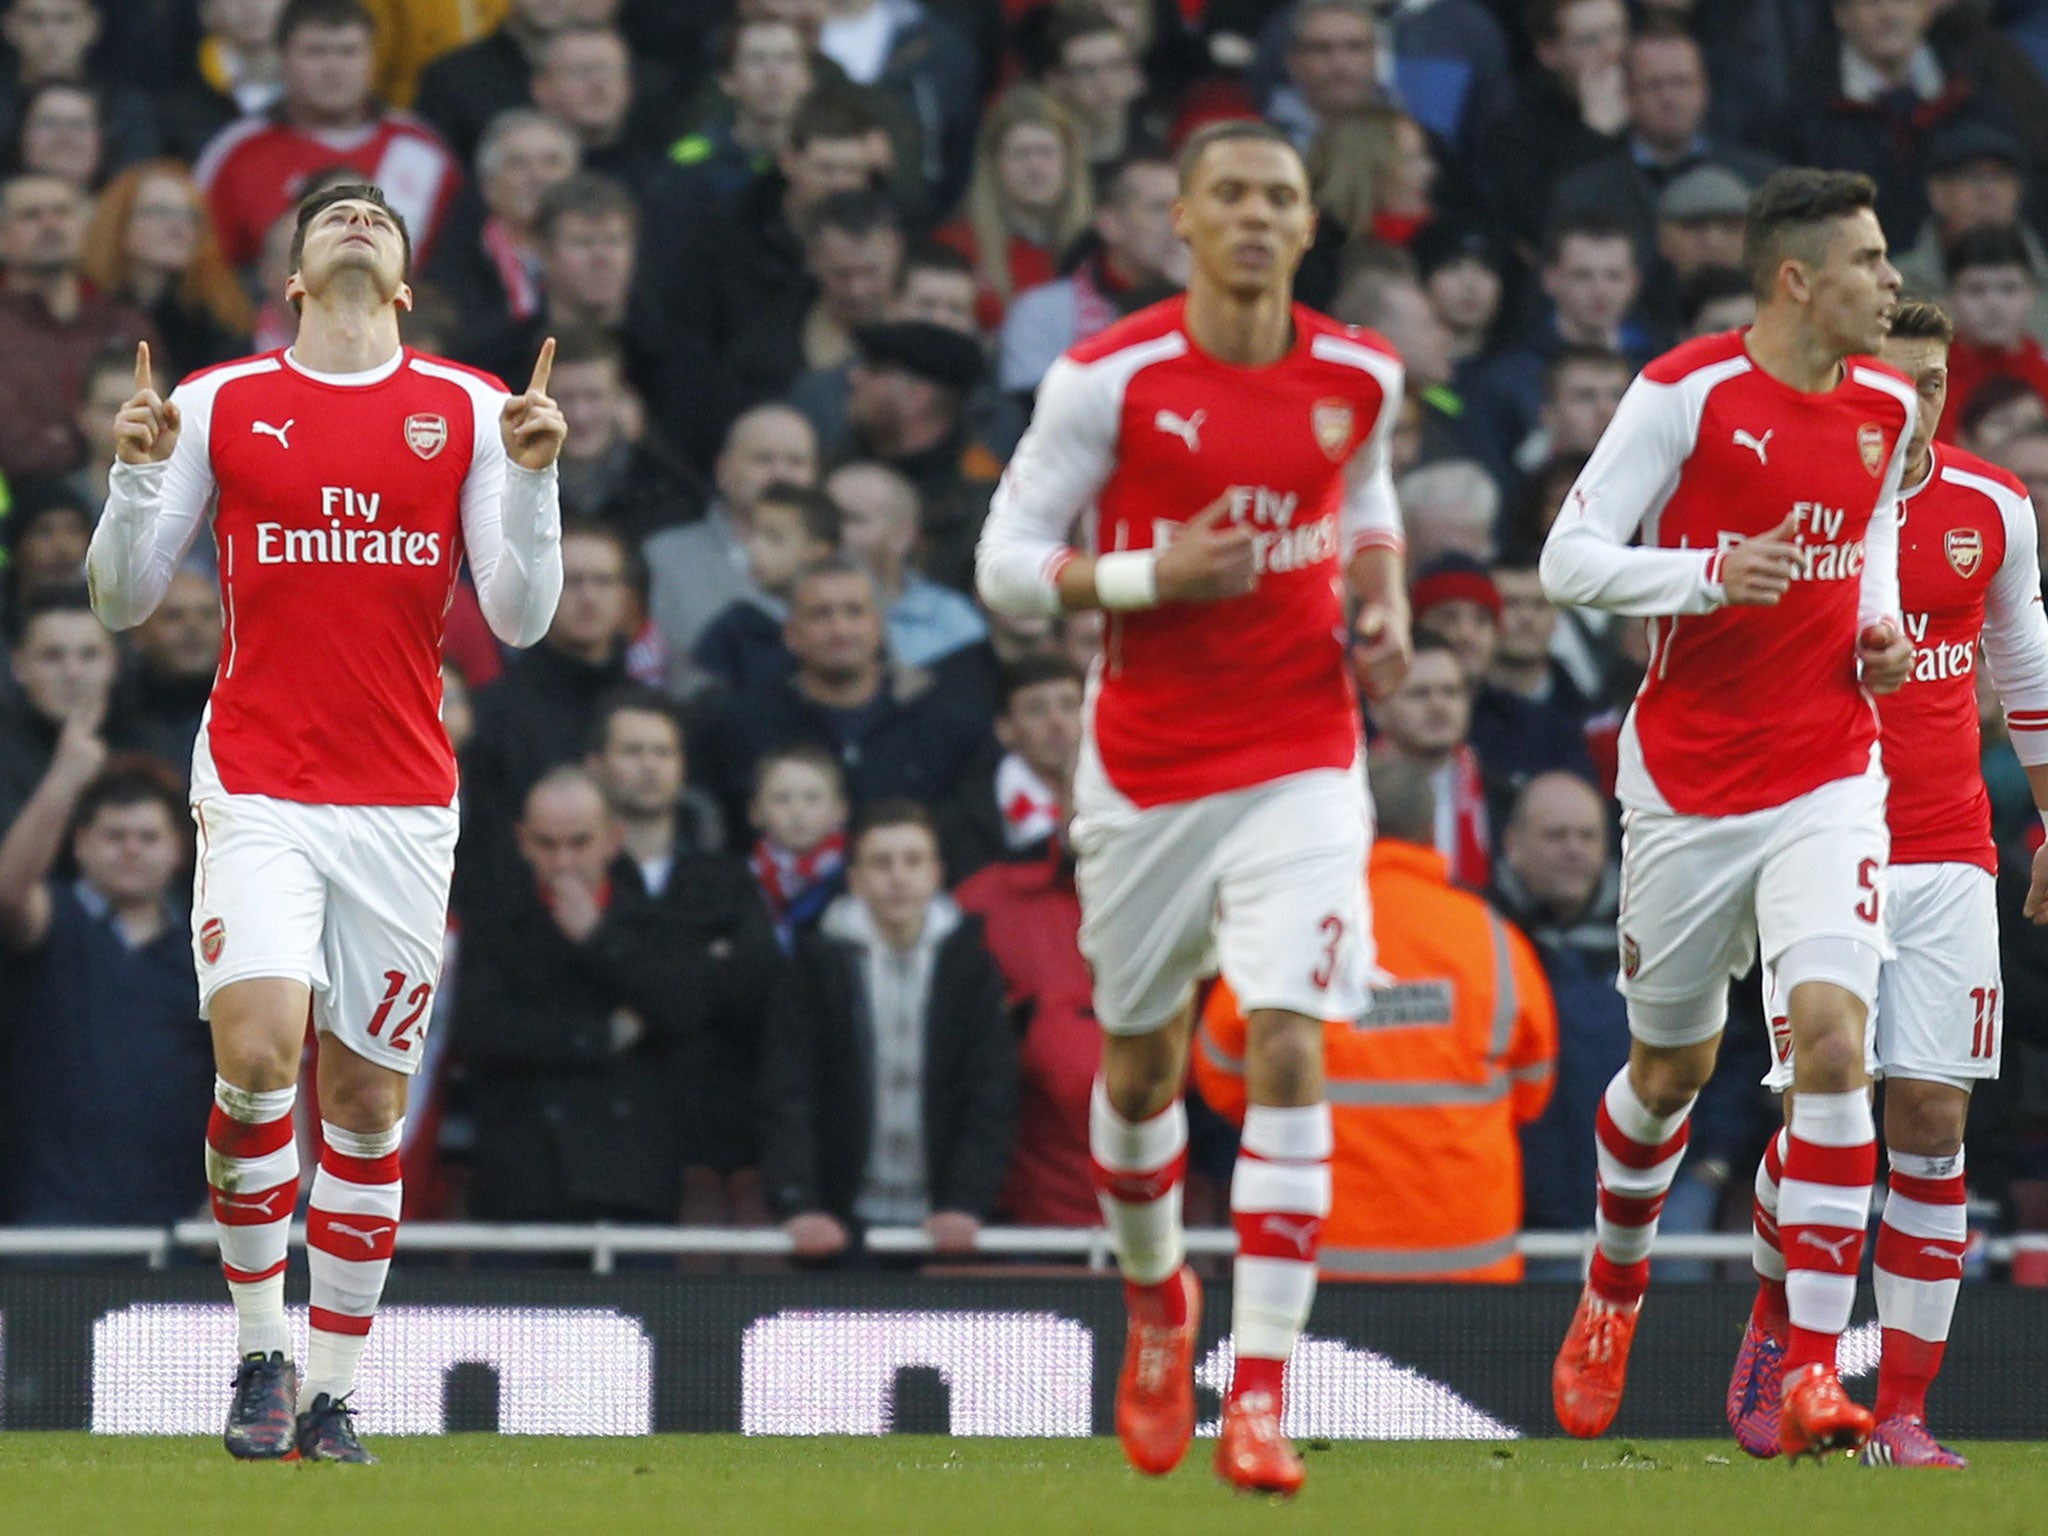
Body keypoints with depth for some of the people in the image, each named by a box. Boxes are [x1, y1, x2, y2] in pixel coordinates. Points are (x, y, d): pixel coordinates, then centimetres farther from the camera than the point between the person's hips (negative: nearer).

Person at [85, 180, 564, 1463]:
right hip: (257, 788, -1)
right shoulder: (218, 406, 6)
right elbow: (125, 600, 7)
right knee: (257, 1052, -19)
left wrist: (532, 480, -10)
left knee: (366, 1098, 3)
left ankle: (335, 1391, 11)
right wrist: (139, 475, -10)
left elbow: (520, 619, 4)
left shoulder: (470, 410, 7)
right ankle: (263, 1347, -4)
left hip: (405, 802, 1)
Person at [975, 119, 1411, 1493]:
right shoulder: (1110, 379, -9)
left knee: (1290, 1045, -16)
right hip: (1146, 771, 0)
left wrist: (1385, 609, 3)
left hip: (1301, 764, 0)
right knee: (1141, 1061, 13)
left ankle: (1261, 1393, -15)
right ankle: (1159, 1298, 44)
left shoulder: (1360, 377, 1)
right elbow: (1008, 563, -6)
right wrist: (1152, 575, -21)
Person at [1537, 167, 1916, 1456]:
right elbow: (1569, 561, -10)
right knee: (1671, 1069, 11)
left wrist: (1879, 631, 5)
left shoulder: (1887, 407, 5)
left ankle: (1816, 1374, -18)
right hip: (1689, 782, -2)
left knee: (1833, 1034, -17)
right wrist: (1709, 575, -25)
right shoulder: (1688, 392, -11)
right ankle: (1614, 1291, 42)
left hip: (1829, 779, 2)